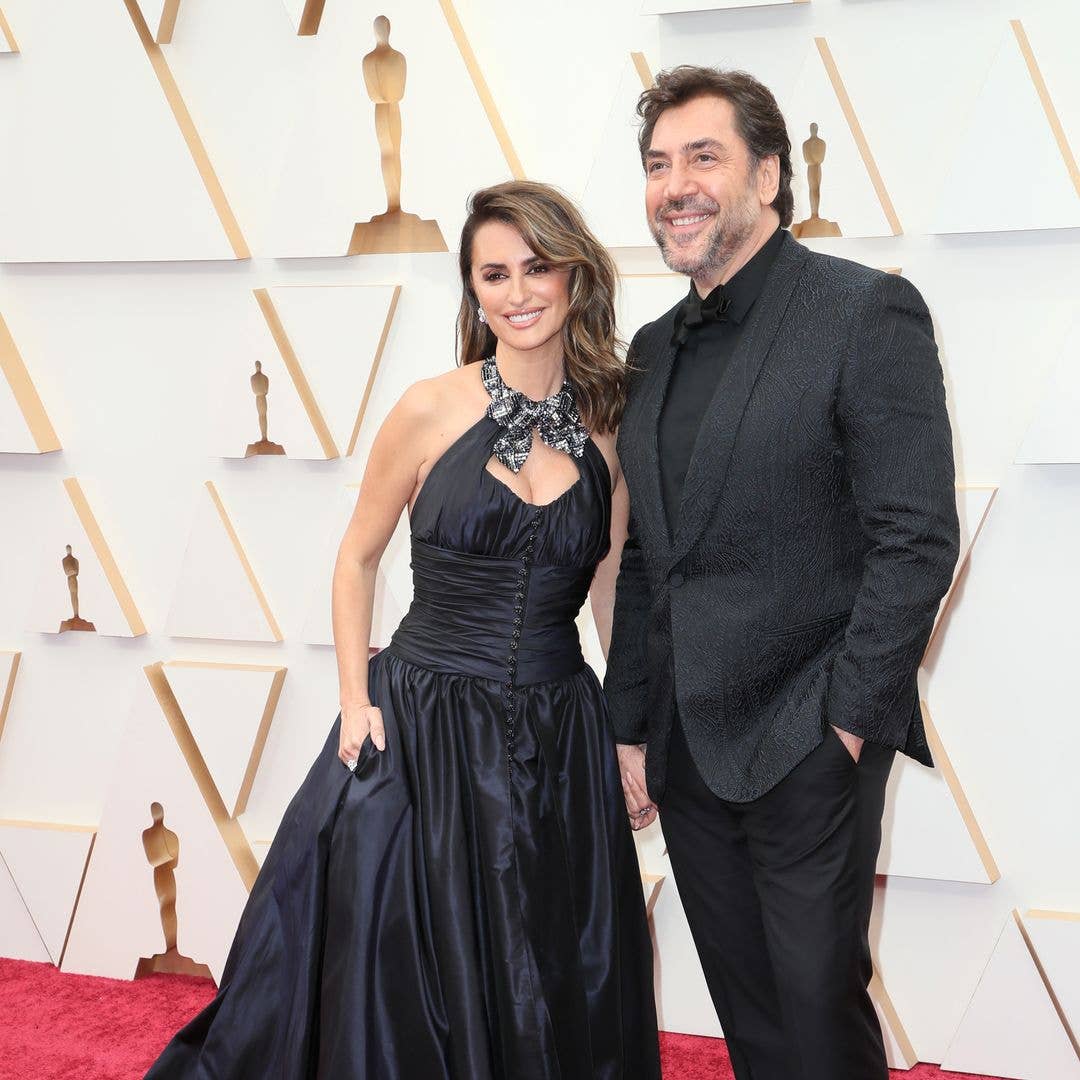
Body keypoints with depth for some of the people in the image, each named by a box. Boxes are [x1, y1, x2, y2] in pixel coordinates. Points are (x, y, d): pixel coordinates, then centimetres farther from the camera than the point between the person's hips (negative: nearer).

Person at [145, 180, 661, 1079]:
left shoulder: (609, 426, 1)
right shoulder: (432, 411, -7)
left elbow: (614, 591, 8)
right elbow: (357, 560, 3)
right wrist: (357, 700, -5)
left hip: (560, 738, 3)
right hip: (422, 728, -2)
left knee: (558, 1007, 13)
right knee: (393, 981, 8)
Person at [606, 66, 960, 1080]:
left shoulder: (868, 312, -9)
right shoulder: (654, 348, 12)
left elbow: (917, 537, -14)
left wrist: (846, 719, -15)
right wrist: (631, 729, 12)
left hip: (808, 741, -6)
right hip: (687, 746, 6)